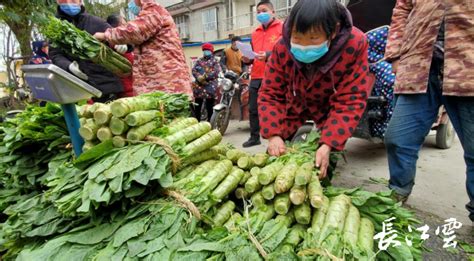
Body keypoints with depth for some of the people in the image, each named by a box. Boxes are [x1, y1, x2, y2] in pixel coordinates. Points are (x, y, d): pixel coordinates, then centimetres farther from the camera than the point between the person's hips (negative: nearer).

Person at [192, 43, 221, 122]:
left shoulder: (215, 61, 9)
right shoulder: (199, 61, 19)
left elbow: (216, 71, -8)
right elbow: (193, 70, 5)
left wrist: (205, 76, -17)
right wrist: (199, 77, -15)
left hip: (210, 85, -3)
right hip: (199, 85, 4)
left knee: (209, 106, 0)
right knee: (197, 105, 6)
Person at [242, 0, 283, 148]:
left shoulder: (283, 28, 3)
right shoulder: (255, 33, 24)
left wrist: (268, 55, -23)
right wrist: (247, 59, 7)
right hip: (256, 76, 7)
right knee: (253, 109, 8)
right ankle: (254, 137, 19)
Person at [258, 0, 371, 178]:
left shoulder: (354, 45, -34)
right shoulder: (282, 47, -29)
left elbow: (350, 101, -33)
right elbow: (270, 93, -22)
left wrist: (328, 145, -44)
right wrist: (274, 134, -37)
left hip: (330, 106, -1)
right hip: (295, 104, 2)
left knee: (327, 161, -6)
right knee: (279, 156, 2)